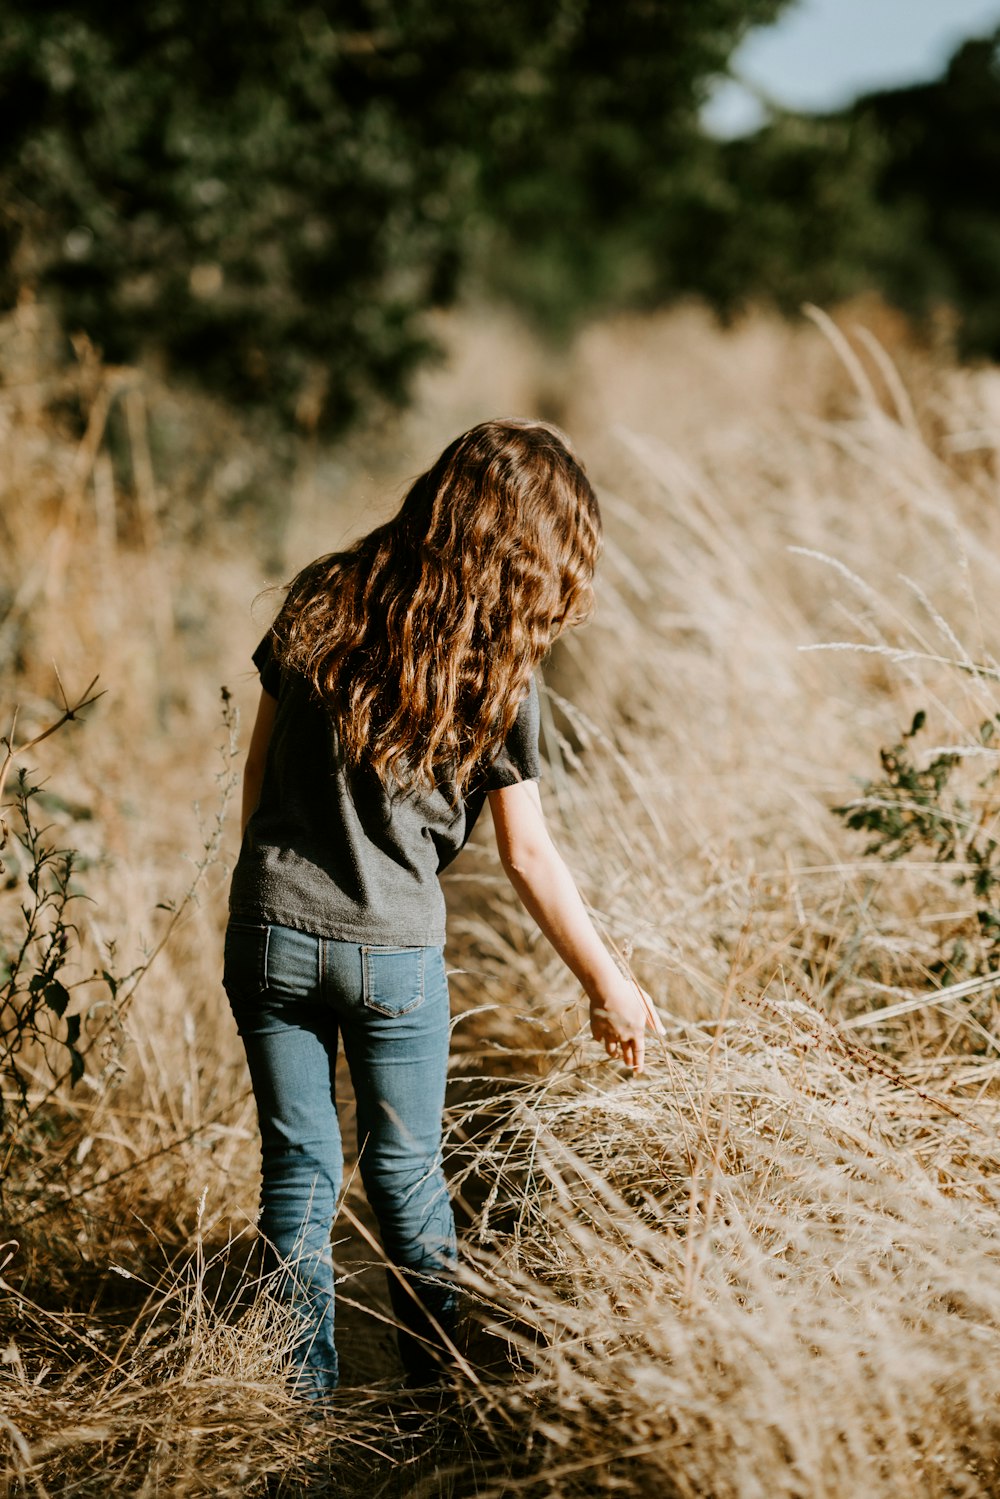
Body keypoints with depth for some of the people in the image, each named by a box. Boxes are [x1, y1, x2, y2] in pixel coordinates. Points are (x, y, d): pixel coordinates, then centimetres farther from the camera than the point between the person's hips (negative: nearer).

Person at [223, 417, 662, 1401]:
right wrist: (611, 987, 4)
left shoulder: (320, 606, -2)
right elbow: (527, 855, -6)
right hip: (393, 951, -2)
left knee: (296, 1171, 11)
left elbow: (258, 769, 5)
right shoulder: (496, 674, -10)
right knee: (405, 1174, 15)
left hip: (269, 933, 2)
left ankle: (306, 1401, 18)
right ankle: (440, 1395, 27)